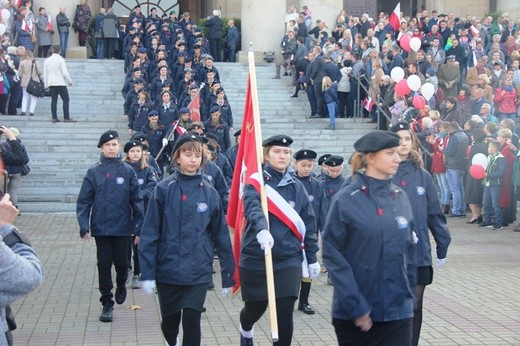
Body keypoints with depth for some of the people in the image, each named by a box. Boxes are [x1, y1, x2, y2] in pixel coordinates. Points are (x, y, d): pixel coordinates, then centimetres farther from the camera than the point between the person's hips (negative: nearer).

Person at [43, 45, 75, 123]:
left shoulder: (47, 60, 11)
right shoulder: (60, 59, -6)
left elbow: (45, 74, 13)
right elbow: (65, 72, -10)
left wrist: (46, 84, 18)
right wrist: (70, 81, 0)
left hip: (51, 83, 6)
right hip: (60, 83, -6)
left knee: (53, 100, 6)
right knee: (66, 100, -1)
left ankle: (54, 118, 2)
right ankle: (66, 118, -7)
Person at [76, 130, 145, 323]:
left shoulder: (128, 171, -1)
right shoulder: (93, 173, 0)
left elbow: (137, 200, 0)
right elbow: (84, 201, 0)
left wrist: (139, 227, -4)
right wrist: (84, 226, -9)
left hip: (123, 227, 0)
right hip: (101, 227, 0)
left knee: (121, 262, 6)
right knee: (104, 265, 5)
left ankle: (121, 285, 38)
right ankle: (107, 303, 17)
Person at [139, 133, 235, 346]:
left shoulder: (209, 193, 0)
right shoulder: (164, 190, -5)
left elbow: (221, 236, 4)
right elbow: (150, 234, -6)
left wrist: (228, 275, 6)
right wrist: (147, 272, -11)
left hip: (198, 272, 0)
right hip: (168, 271, 0)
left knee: (191, 321, -7)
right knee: (169, 322, 14)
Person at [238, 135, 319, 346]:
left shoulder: (296, 187, 7)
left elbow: (308, 223, 10)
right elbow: (253, 208, -26)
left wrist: (312, 258, 7)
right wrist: (262, 229, -46)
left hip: (289, 258, 2)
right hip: (255, 258, -2)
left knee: (285, 315, -7)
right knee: (255, 308, 15)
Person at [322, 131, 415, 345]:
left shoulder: (400, 198, 6)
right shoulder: (346, 200, -9)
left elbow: (408, 251, 13)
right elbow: (333, 256, -11)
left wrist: (408, 296, 9)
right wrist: (355, 307, -14)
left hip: (398, 312, 4)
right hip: (354, 315, -4)